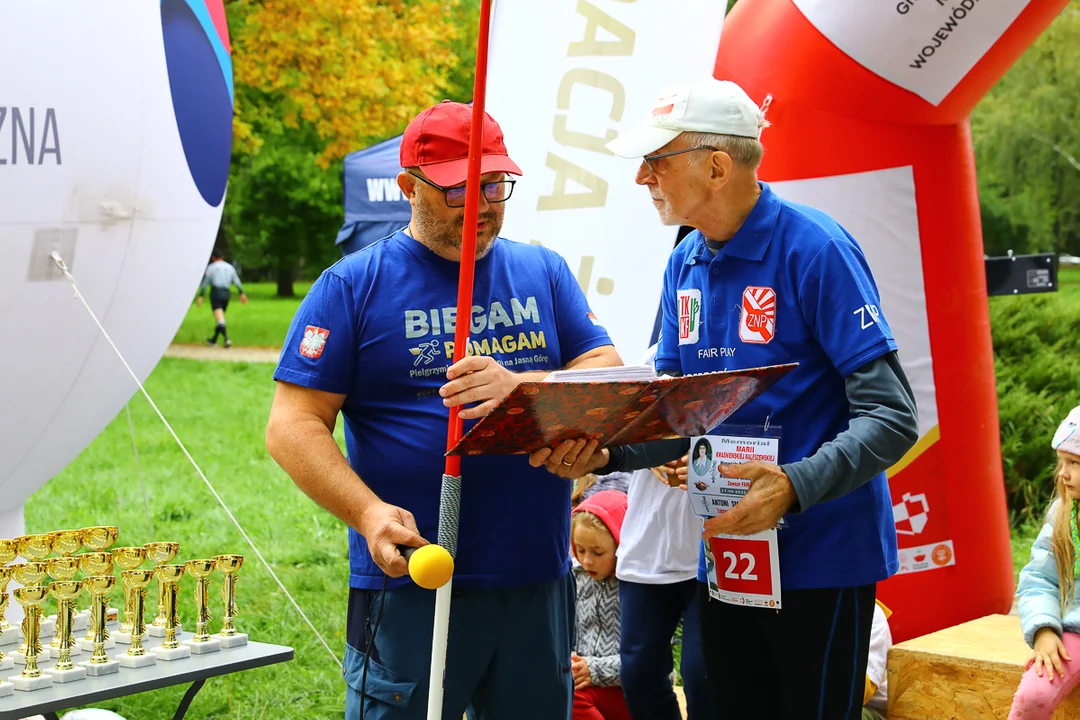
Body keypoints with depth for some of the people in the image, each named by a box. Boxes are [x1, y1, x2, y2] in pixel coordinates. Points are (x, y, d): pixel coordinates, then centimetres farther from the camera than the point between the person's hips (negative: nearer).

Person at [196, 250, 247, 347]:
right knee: (220, 318, 18)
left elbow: (205, 282, -3)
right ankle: (214, 340, 30)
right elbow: (237, 281, 6)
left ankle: (226, 339, -33)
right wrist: (242, 293, 1)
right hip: (226, 293, 5)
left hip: (216, 292, -5)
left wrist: (200, 296, -5)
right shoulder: (230, 267, 15)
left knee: (219, 318, -15)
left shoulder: (211, 267, 3)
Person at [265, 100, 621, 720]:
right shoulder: (354, 285, 0)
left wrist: (519, 386, -19)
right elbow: (294, 424, -5)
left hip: (539, 582, 4)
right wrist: (368, 512, -22)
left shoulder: (544, 273, 12)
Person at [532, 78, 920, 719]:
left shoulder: (815, 250, -16)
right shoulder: (685, 266, 7)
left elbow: (892, 417, -19)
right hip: (725, 553, 7)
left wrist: (795, 486, -33)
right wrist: (604, 453, -10)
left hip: (821, 554, -7)